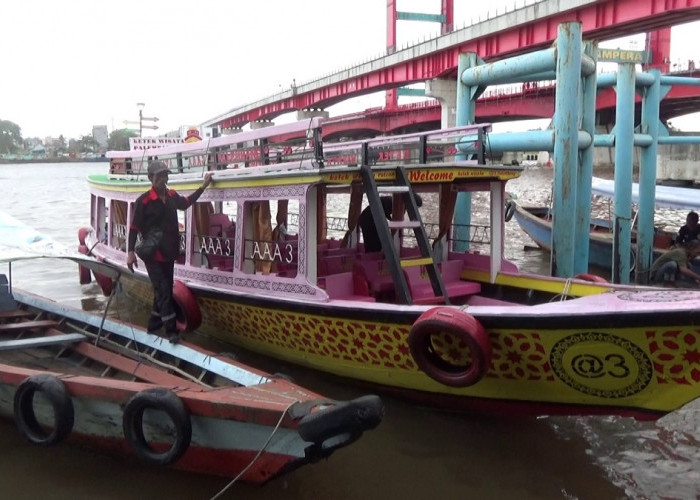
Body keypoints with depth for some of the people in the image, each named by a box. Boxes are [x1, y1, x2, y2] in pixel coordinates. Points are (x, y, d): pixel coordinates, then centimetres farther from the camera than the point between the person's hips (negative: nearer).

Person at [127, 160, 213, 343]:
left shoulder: (172, 196, 4)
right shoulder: (143, 201, -15)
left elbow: (186, 203, 25)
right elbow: (134, 227, -14)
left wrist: (203, 186, 23)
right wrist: (131, 252, -18)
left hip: (169, 253, 7)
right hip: (152, 254, -7)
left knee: (164, 290, 14)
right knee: (163, 291, -9)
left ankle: (154, 325, 29)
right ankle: (171, 330, -3)